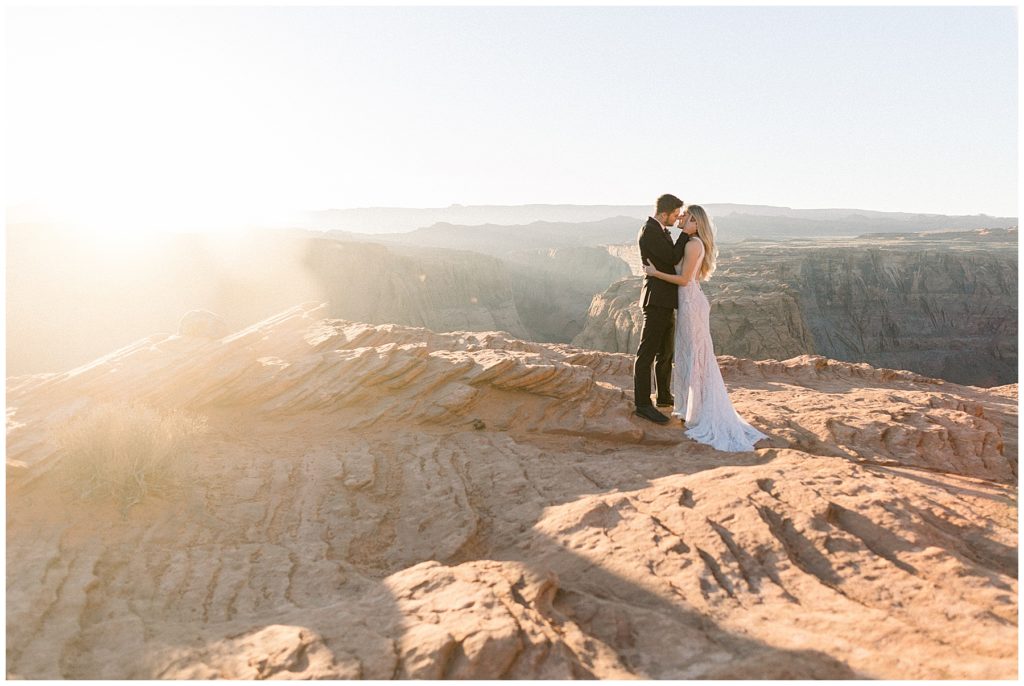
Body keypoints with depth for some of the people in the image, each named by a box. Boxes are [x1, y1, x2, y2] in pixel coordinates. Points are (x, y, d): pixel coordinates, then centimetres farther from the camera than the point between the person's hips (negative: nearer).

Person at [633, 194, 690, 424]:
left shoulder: (662, 231, 16)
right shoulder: (648, 232, -15)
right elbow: (673, 258, -17)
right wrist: (687, 233, -11)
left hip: (667, 301, 10)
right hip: (656, 300, -10)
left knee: (665, 352, 18)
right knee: (647, 353, -7)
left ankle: (664, 396, 31)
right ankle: (643, 404, -4)